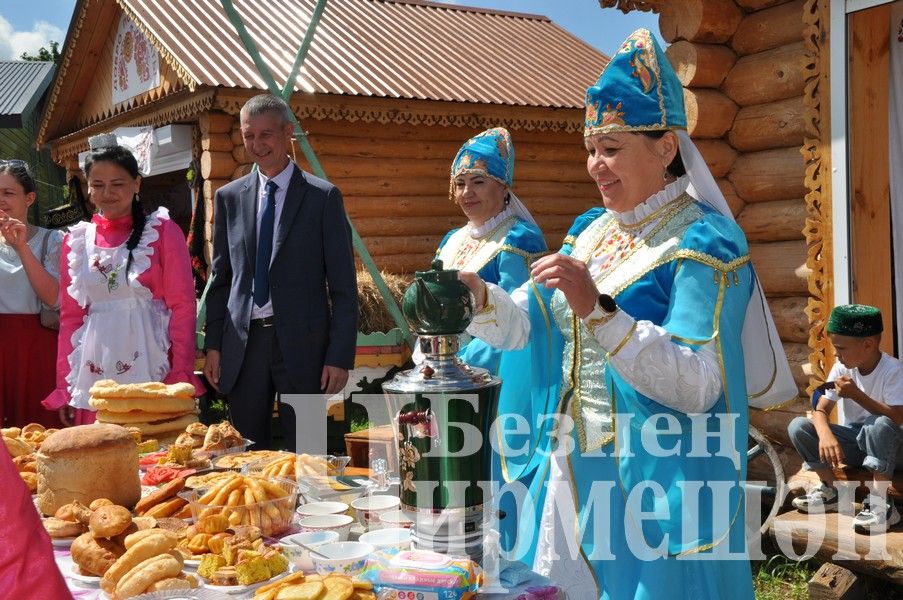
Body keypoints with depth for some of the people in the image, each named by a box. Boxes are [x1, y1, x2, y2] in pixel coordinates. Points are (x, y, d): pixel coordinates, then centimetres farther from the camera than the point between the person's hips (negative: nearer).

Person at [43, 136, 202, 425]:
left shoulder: (162, 231, 1)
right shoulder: (76, 241, 11)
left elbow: (182, 306, -2)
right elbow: (70, 316, 14)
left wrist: (181, 376, -8)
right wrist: (65, 385, 9)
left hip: (150, 368, -3)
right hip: (94, 374, 3)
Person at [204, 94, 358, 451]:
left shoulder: (323, 197, -1)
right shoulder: (229, 197, 9)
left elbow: (343, 285, -3)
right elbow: (220, 279, 13)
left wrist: (340, 356, -8)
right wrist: (213, 345, 6)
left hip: (302, 343, -3)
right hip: (243, 342, 3)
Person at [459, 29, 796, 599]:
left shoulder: (705, 241, -13)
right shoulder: (590, 231, 9)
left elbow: (696, 385, -21)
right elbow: (527, 322, 8)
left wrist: (600, 310, -31)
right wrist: (479, 296, -12)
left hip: (656, 491, -7)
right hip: (569, 475, 7)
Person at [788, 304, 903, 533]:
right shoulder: (842, 368, -4)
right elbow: (821, 410, -9)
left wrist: (856, 394, -34)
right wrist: (825, 434, -31)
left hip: (883, 444, -5)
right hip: (852, 442, 5)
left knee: (880, 424, -39)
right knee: (798, 426, -14)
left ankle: (881, 504, -30)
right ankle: (829, 490, -2)